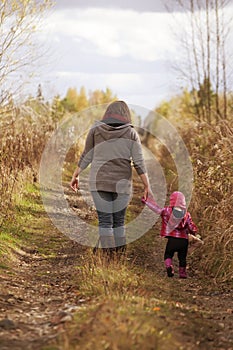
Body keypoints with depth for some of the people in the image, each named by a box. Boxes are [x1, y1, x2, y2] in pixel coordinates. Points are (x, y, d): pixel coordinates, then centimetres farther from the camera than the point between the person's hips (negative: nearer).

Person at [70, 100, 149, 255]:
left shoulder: (96, 130, 3)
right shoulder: (131, 133, 0)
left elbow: (86, 156, 7)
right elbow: (139, 163, -5)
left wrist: (75, 175, 18)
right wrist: (147, 187, -1)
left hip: (99, 181, 0)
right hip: (122, 183, 0)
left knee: (105, 221, 0)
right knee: (119, 221, 10)